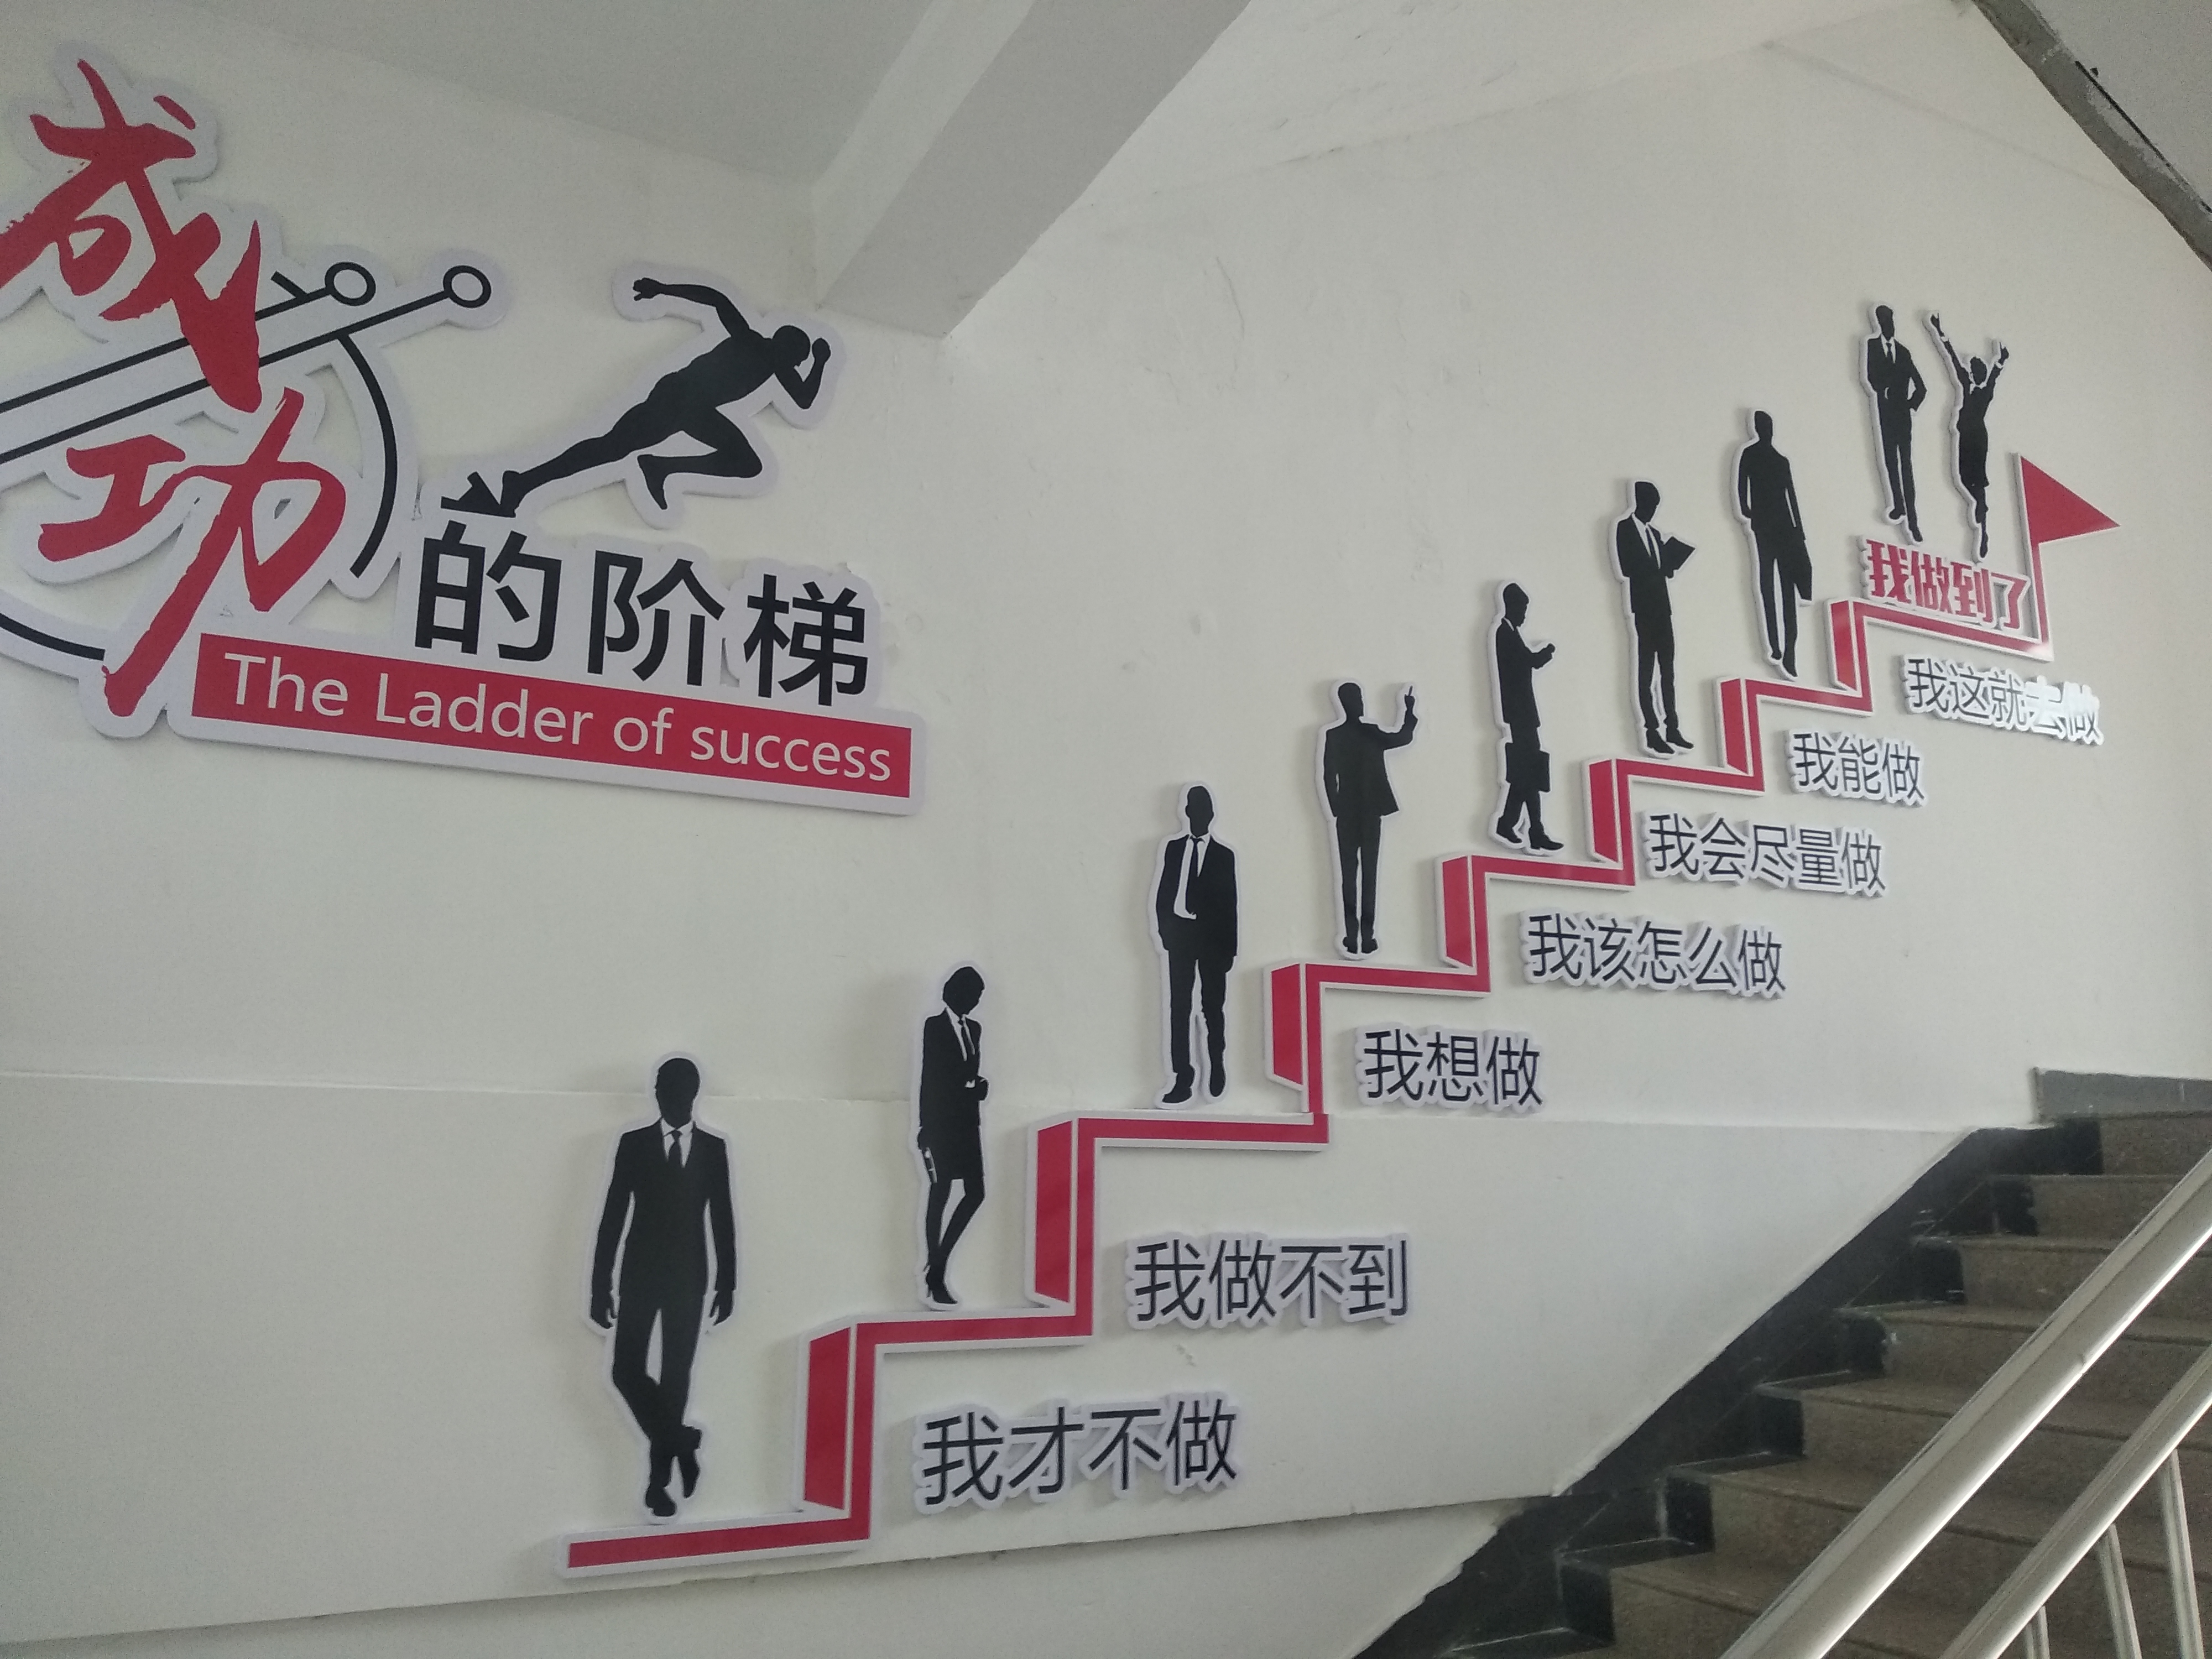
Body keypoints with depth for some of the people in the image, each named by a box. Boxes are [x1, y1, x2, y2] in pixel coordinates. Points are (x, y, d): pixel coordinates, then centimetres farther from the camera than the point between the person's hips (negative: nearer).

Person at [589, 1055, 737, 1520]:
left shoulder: (714, 1148, 2)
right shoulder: (633, 1144, -1)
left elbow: (722, 1219, 4)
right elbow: (613, 1216, -2)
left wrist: (727, 1284, 2)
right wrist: (601, 1285, -5)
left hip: (688, 1280, 0)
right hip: (640, 1276, 0)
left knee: (676, 1376, 5)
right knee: (626, 1372, -9)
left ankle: (659, 1477, 19)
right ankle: (679, 1442, 8)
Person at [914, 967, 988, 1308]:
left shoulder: (974, 1029, 16)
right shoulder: (934, 1026, -3)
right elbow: (932, 1078, -8)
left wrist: (977, 1088, -1)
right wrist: (971, 1088, -9)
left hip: (967, 1123, 7)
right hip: (941, 1122, -7)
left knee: (975, 1193, 1)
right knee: (940, 1195, -5)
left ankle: (937, 1264, 11)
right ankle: (933, 1282, -2)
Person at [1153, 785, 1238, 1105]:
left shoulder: (1224, 855, 3)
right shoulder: (1172, 848, 9)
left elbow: (1230, 904, 1)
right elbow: (1163, 893, 8)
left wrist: (1230, 947, -3)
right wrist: (1163, 929, -3)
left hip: (1212, 937, -2)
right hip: (1180, 933, 2)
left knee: (1213, 1005, 5)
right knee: (1179, 1006, 0)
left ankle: (1217, 1067, 20)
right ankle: (1183, 1077, 2)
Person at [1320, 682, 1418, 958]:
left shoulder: (1332, 736, -4)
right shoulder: (1372, 733, -6)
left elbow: (1328, 778, -5)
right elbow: (1404, 737, 10)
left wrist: (1336, 809, 5)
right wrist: (1410, 710, 22)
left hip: (1346, 814, 1)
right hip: (1371, 812, -1)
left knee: (1349, 875, 3)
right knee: (1368, 874, 1)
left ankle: (1352, 939, -1)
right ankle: (1366, 939, -2)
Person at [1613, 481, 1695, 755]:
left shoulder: (1655, 533, 18)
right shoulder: (1624, 530, -6)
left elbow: (1667, 570, 14)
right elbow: (1628, 569, -16)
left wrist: (1672, 556, -5)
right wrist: (1658, 566, -12)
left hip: (1661, 608, 8)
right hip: (1642, 611, -8)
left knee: (1668, 669, 9)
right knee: (1645, 672, -7)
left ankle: (1672, 728, 14)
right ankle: (1652, 732, -5)